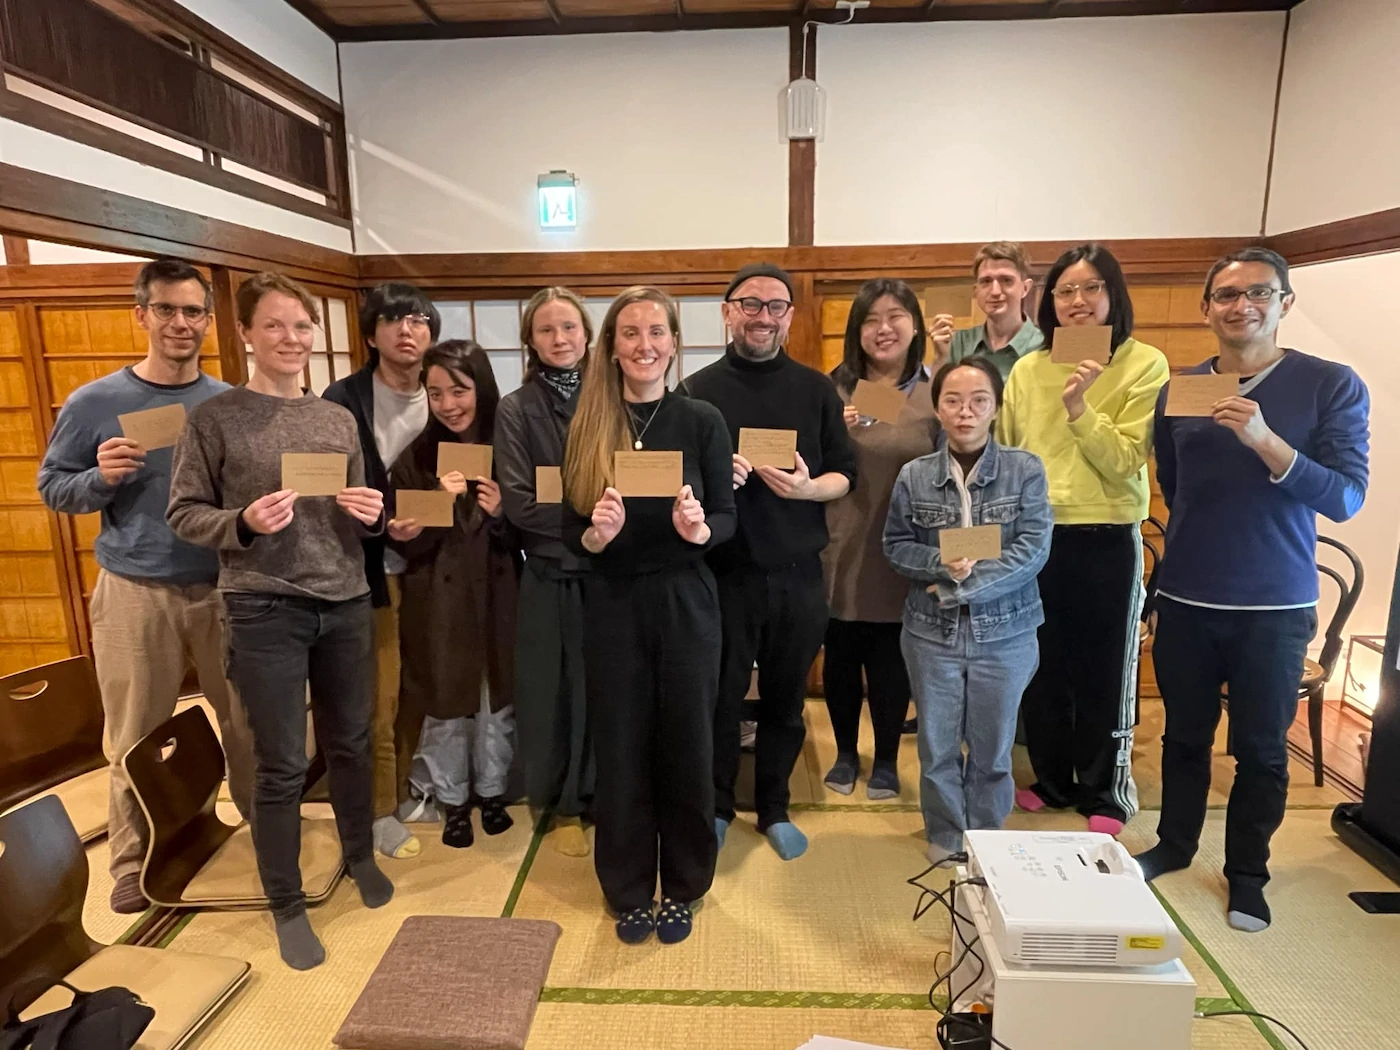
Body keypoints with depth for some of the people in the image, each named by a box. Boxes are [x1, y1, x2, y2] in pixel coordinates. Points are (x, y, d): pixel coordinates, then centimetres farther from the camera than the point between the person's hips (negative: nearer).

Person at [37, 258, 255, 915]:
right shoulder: (94, 403, -2)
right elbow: (51, 487, 4)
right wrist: (100, 478, -15)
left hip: (225, 589, 1)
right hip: (134, 594, -1)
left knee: (248, 723, 8)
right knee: (135, 740, 9)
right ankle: (134, 862, 28)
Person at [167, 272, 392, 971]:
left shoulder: (339, 419, 8)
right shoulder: (214, 418, -3)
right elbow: (183, 514, -2)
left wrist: (372, 515, -8)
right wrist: (243, 523, -21)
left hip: (346, 604, 4)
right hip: (264, 610, -4)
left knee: (351, 743, 15)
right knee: (281, 765, 5)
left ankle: (359, 855, 39)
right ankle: (287, 904, 25)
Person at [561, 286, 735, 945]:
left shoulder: (701, 421, -3)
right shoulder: (588, 427, 0)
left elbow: (727, 518, -2)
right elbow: (571, 532, 1)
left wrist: (700, 529, -23)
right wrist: (597, 533, -21)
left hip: (685, 602, 0)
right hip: (613, 607, 1)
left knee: (686, 748, 11)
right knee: (621, 752, 11)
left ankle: (681, 889, 34)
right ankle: (628, 890, 34)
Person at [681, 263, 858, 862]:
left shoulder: (816, 390, 5)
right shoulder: (697, 391, 1)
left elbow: (845, 476, 7)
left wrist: (807, 488, -14)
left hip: (797, 574, 2)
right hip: (723, 572, -1)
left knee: (785, 699, 14)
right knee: (721, 696, 10)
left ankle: (774, 809, 34)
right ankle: (716, 806, 32)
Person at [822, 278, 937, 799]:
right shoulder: (835, 388, 1)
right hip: (840, 549, 1)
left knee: (891, 660, 10)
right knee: (839, 656, 11)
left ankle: (886, 760, 32)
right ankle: (845, 754, 33)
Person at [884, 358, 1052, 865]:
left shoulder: (1025, 470, -6)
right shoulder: (914, 475, -2)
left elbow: (1033, 549, -13)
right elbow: (895, 545, 0)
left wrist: (963, 586, -19)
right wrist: (941, 564, -19)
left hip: (1005, 633, -1)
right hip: (931, 632, 1)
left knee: (992, 747, 14)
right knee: (937, 746, 13)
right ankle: (945, 837, 35)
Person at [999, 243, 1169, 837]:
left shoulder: (1145, 365, -5)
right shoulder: (1027, 370, 5)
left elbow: (1126, 461, -13)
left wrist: (1078, 407, -22)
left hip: (1106, 540, -3)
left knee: (1103, 669, 10)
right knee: (1041, 666, 14)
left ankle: (1104, 792, 28)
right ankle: (1052, 780, 33)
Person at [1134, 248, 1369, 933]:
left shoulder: (1332, 386, -6)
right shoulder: (1178, 390, 2)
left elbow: (1346, 498, -14)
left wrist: (1266, 443, -26)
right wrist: (1204, 539, 12)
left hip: (1276, 607, -2)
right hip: (1185, 600, 2)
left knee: (1261, 749, 11)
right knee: (1185, 735, 16)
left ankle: (1247, 872, 30)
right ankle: (1174, 844, 35)